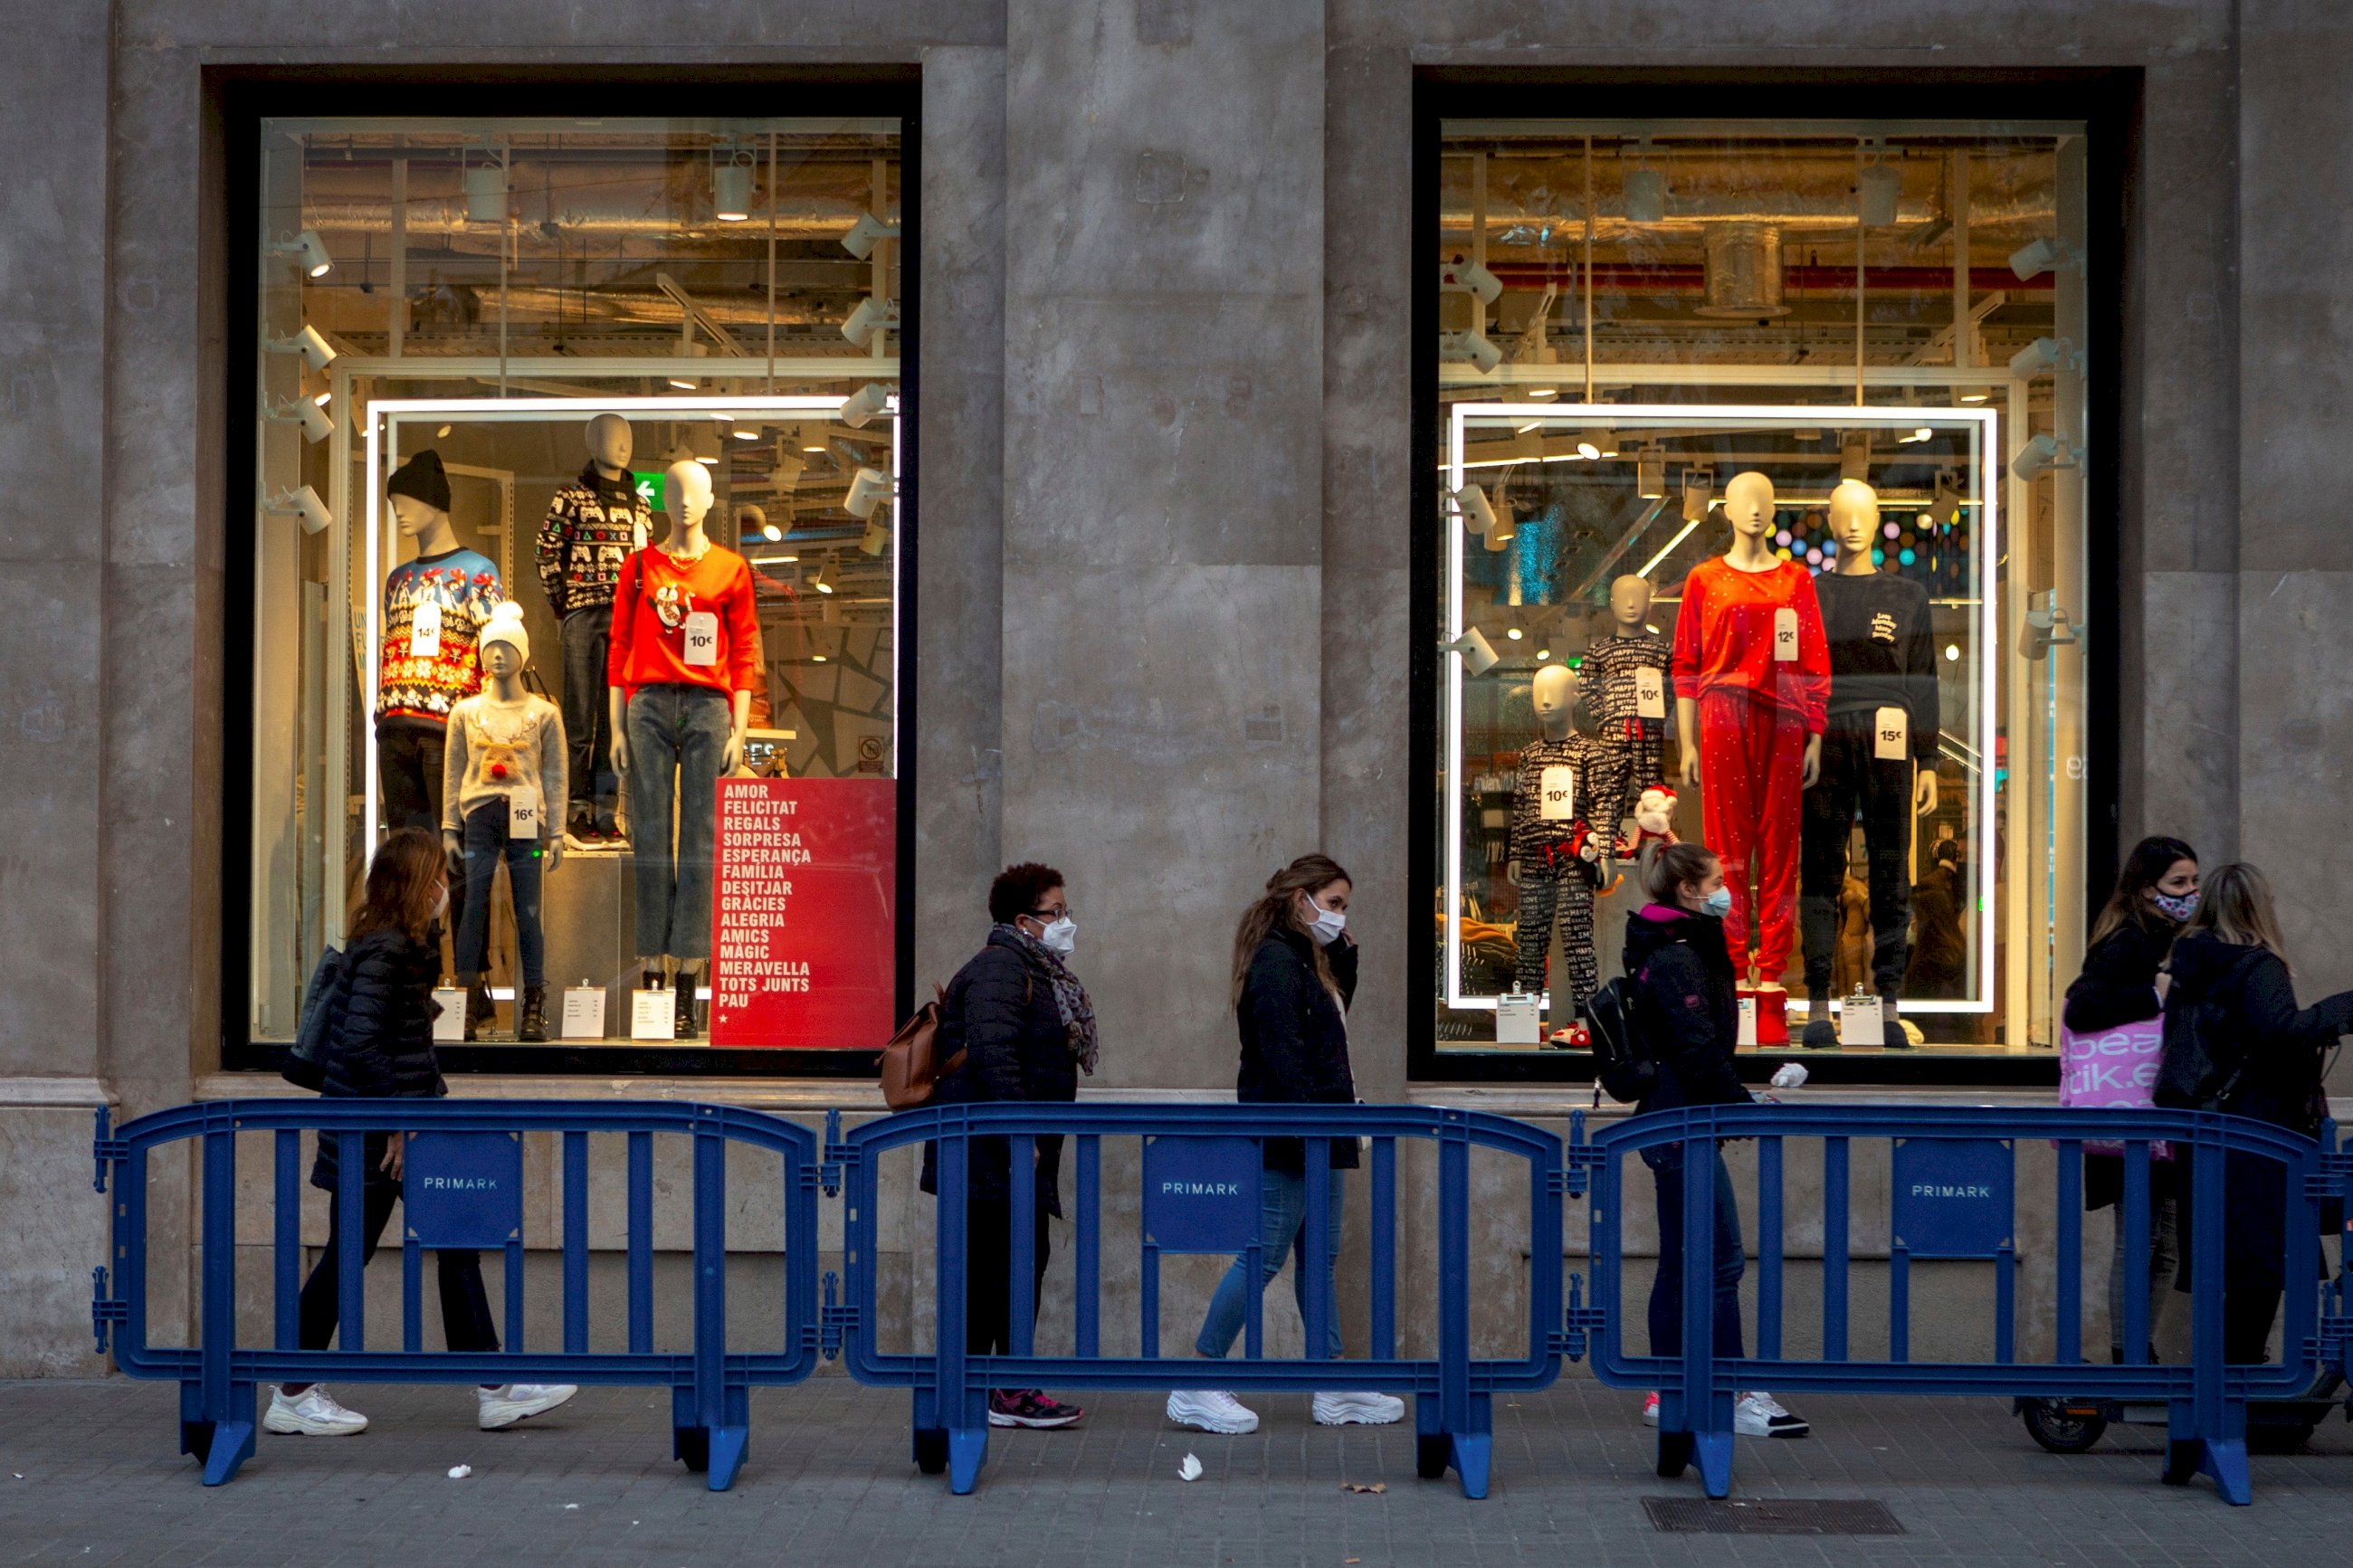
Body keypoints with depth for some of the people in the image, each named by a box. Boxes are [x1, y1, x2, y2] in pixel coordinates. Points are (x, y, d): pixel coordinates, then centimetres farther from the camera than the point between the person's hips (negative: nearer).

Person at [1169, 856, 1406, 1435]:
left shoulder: (1312, 961, 16)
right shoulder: (1276, 962, -15)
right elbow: (1280, 1053, -21)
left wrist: (1343, 954, 12)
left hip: (1316, 1133, 10)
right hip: (1286, 1139, -10)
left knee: (1320, 1255, 12)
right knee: (1266, 1254, -8)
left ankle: (1335, 1391, 19)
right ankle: (1197, 1388, -2)